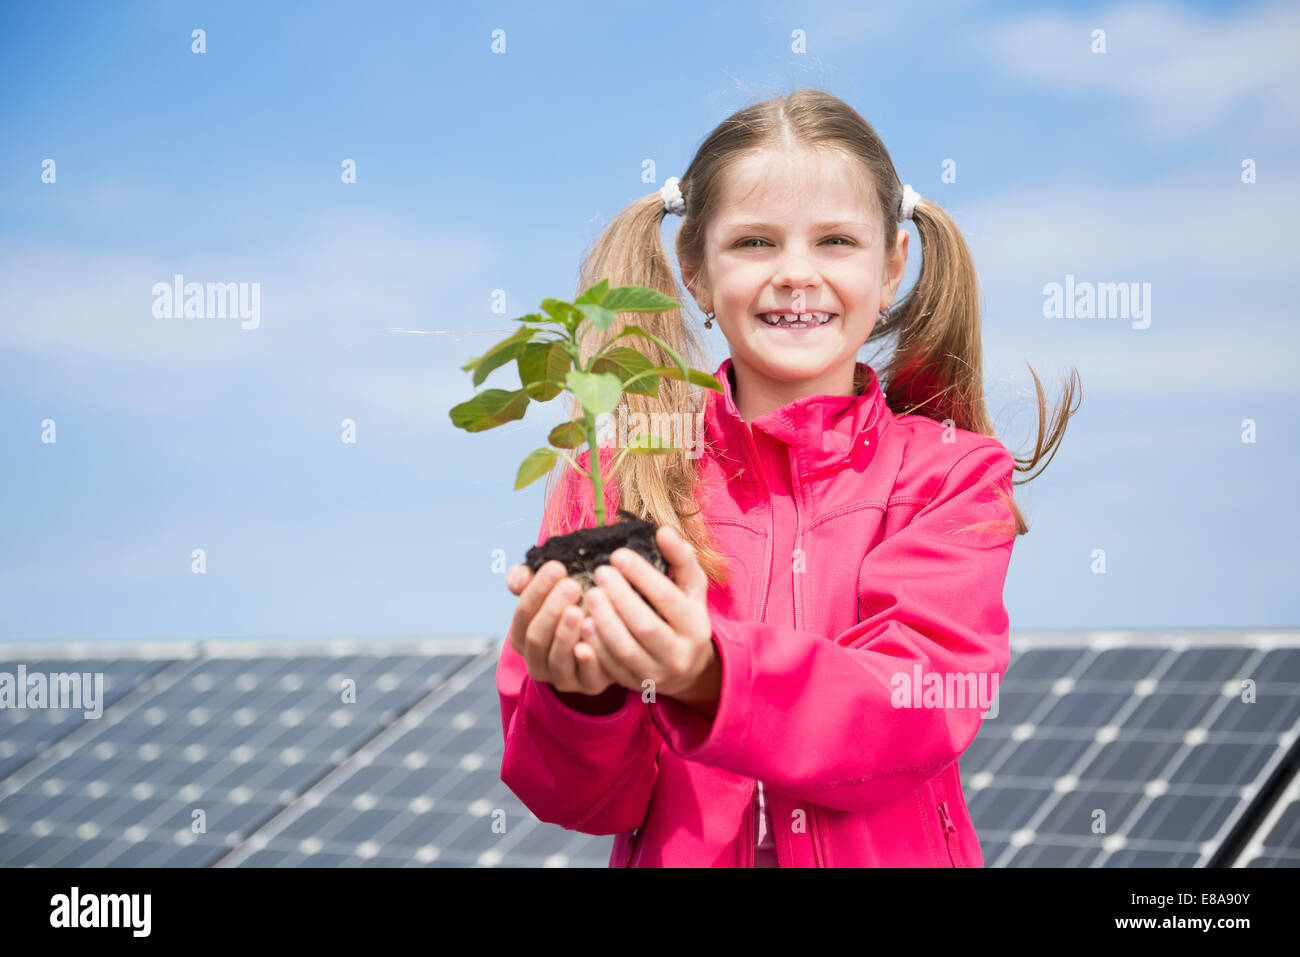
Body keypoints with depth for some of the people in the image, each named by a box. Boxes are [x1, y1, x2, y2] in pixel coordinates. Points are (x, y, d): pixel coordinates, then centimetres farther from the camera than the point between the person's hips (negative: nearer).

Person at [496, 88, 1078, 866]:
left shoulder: (950, 472, 4)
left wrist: (712, 679, -27)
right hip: (677, 858, 0)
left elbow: (920, 709, -12)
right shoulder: (615, 477, 3)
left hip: (890, 857, 0)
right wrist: (581, 696, -18)